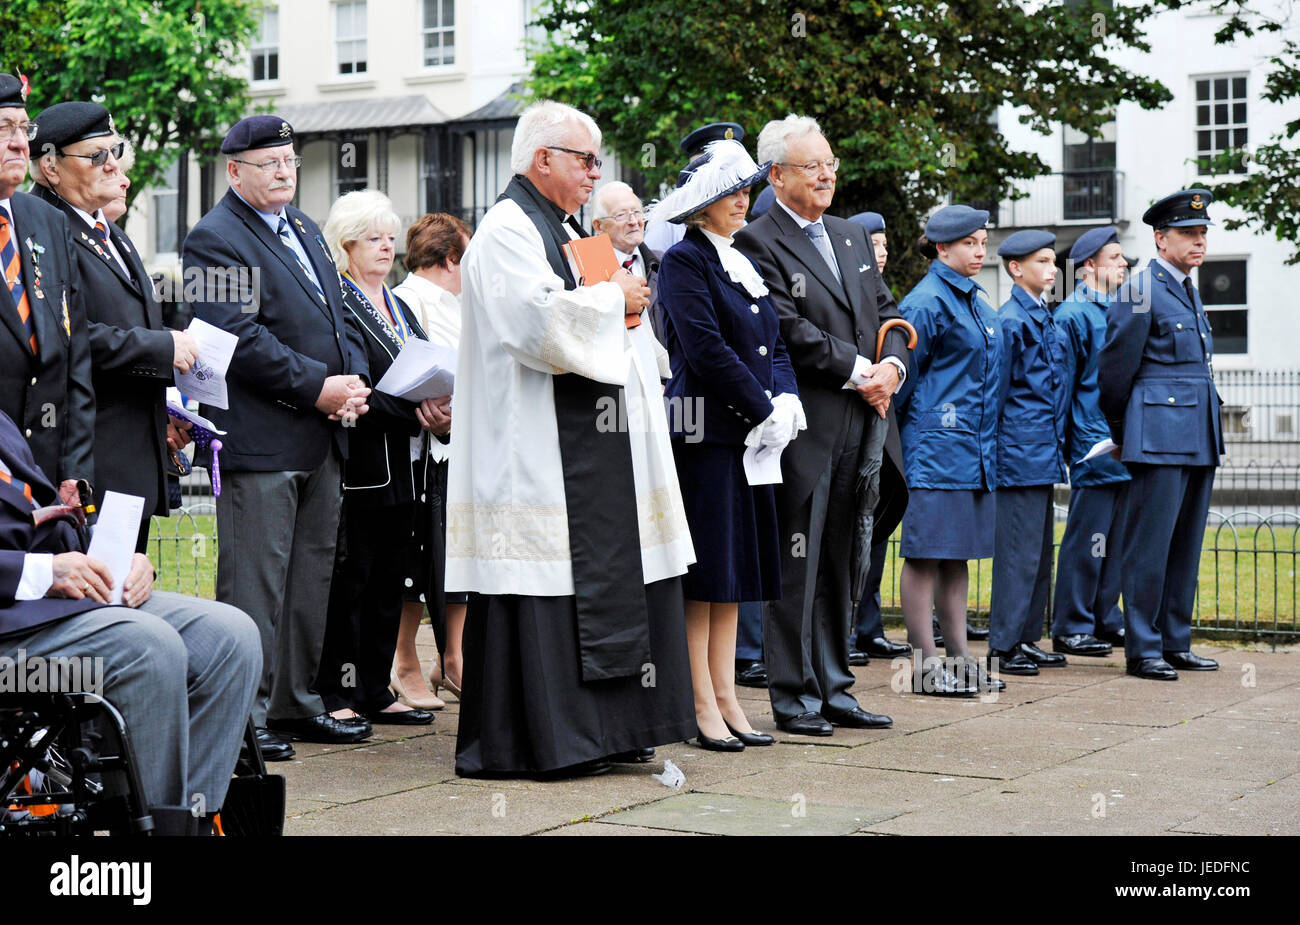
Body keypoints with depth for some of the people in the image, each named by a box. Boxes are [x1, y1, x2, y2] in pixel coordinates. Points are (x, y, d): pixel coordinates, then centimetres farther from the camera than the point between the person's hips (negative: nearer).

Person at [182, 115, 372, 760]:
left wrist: (354, 382, 2)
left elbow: (338, 316, 21)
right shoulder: (215, 240, -9)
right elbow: (241, 338, -18)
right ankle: (246, 715, 1)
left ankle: (297, 702, 23)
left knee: (312, 576, 14)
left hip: (323, 439, 9)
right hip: (260, 437, -9)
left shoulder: (305, 230, 19)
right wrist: (317, 387, -18)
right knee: (255, 582, -5)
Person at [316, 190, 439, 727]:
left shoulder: (399, 308, 21)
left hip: (403, 467, 9)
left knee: (390, 581, 11)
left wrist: (439, 410, -1)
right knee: (349, 579, -6)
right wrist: (413, 414, -21)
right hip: (359, 465, -9)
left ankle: (376, 691, 18)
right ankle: (336, 695, 0)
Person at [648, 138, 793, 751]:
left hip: (750, 437, 8)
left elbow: (772, 345, 17)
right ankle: (704, 707, 1)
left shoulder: (742, 262, 18)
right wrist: (766, 410, -14)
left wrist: (786, 400, -2)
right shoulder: (684, 260, -8)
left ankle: (726, 700, 14)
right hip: (704, 433, -8)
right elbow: (706, 349, -17)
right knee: (704, 572, -4)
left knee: (735, 571, 9)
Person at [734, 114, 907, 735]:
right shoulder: (759, 243, -7)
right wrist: (858, 371, -13)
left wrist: (891, 366, -3)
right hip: (804, 428, -7)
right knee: (796, 564, -2)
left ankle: (833, 688, 20)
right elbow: (790, 330, -15)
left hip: (858, 427, 7)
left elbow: (886, 312, 17)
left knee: (838, 563, 12)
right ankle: (793, 696, 6)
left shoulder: (852, 238, 18)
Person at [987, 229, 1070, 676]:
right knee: (1019, 550, -6)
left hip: (1045, 452, 9)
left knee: (1040, 549, 12)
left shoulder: (1045, 317, 15)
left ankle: (1026, 638, 19)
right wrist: (997, 449, -11)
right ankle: (1003, 644, 0)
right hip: (1021, 453, -9)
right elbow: (997, 389, -12)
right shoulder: (1010, 320, -12)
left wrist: (1059, 442, 18)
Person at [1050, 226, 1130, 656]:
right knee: (1087, 539, -4)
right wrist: (1065, 444, -10)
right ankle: (1071, 628, 3)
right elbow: (1061, 383, -9)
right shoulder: (1073, 314, -8)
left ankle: (1106, 619, 22)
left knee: (1117, 538, 13)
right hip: (1094, 447, -8)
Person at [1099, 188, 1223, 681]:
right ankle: (1141, 649, 1)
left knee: (1186, 543, 11)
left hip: (1199, 438, 8)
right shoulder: (1141, 292, -9)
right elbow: (1115, 369, -6)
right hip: (1160, 436, -8)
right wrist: (1118, 435, 3)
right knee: (1150, 542, -5)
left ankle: (1174, 643, 18)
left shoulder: (1188, 290, 18)